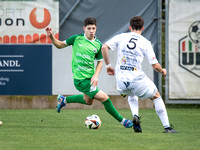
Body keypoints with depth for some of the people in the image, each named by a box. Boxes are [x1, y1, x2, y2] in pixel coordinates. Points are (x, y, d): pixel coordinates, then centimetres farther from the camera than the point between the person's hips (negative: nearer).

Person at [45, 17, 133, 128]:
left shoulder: (98, 45, 0)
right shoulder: (77, 39, -8)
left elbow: (100, 62, 10)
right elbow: (60, 45, 5)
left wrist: (96, 76, -5)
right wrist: (51, 36, -12)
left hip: (90, 76, 6)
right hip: (80, 79, -6)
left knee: (88, 101, 28)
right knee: (104, 98, -11)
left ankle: (64, 100, 46)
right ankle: (122, 120, 2)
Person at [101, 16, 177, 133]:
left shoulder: (121, 37, 6)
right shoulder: (145, 43, 0)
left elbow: (104, 47, -5)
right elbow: (155, 66, -3)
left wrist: (108, 65, 6)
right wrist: (163, 71, 19)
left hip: (121, 80, 3)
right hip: (137, 78, -3)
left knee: (132, 94, 36)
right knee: (156, 96, 20)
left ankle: (135, 116, 9)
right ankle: (167, 127, 14)